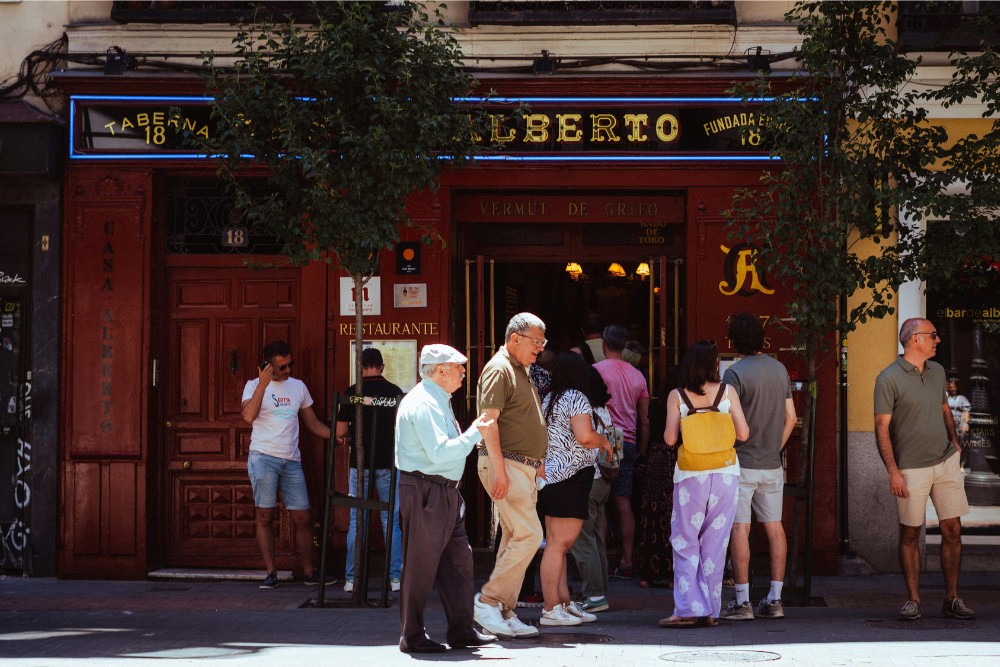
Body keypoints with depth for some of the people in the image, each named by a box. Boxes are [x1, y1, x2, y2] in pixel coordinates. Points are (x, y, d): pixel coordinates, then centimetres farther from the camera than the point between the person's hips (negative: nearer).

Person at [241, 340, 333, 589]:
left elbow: (313, 423, 20)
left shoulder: (298, 387, 15)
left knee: (302, 517, 2)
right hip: (263, 457, -4)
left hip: (292, 461, 4)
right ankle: (270, 573, 2)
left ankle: (309, 572, 12)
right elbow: (248, 416, -17)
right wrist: (262, 384, -17)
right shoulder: (254, 386, 1)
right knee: (265, 515, -3)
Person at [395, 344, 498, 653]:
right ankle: (412, 636, 6)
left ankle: (461, 630, 17)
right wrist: (474, 434, -18)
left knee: (458, 559, 11)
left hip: (446, 492, 11)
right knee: (421, 564, -3)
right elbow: (439, 452, -25)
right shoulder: (423, 404, -17)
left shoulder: (438, 401, 17)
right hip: (425, 491, -11)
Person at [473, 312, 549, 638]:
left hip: (523, 467, 10)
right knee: (528, 534, -15)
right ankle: (488, 601, -10)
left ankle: (505, 613, 10)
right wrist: (499, 469, -23)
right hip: (505, 465, -10)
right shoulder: (499, 369, -10)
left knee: (515, 538, 8)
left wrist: (536, 463, 24)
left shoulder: (521, 371, 20)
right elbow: (489, 421, -18)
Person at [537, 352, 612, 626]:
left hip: (550, 477, 9)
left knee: (556, 543, 10)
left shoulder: (548, 400, 16)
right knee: (559, 543, -9)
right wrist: (604, 441, 0)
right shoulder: (576, 398, -9)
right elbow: (585, 437, -20)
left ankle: (564, 603, 15)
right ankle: (551, 609, -9)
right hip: (570, 477, -9)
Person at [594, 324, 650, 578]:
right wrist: (642, 452, 20)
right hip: (629, 444, 5)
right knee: (623, 502, 5)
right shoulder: (637, 376, 13)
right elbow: (645, 420, 14)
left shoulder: (596, 370, -3)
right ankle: (626, 561, 3)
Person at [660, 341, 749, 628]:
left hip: (690, 476, -2)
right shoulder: (727, 392, -1)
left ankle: (688, 607, -7)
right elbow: (743, 433, -1)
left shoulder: (677, 396, -4)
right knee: (715, 543, 8)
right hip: (725, 473, 2)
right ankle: (710, 610, 9)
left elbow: (669, 438, -9)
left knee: (684, 542, 4)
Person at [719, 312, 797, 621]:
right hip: (772, 464, 6)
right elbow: (790, 418, 12)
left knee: (739, 528, -3)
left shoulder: (735, 373, -12)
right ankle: (775, 599, 11)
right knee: (774, 526, 9)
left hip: (742, 464, -6)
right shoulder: (780, 370, 8)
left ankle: (742, 602, -4)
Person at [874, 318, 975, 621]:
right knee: (910, 534, 2)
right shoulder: (889, 379, -9)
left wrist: (954, 440, 11)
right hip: (911, 468, -5)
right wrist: (893, 471, -16)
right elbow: (882, 428, -10)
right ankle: (913, 600, 11)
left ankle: (952, 599, 11)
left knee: (952, 530, 3)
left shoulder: (937, 371, 11)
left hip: (946, 462, 5)